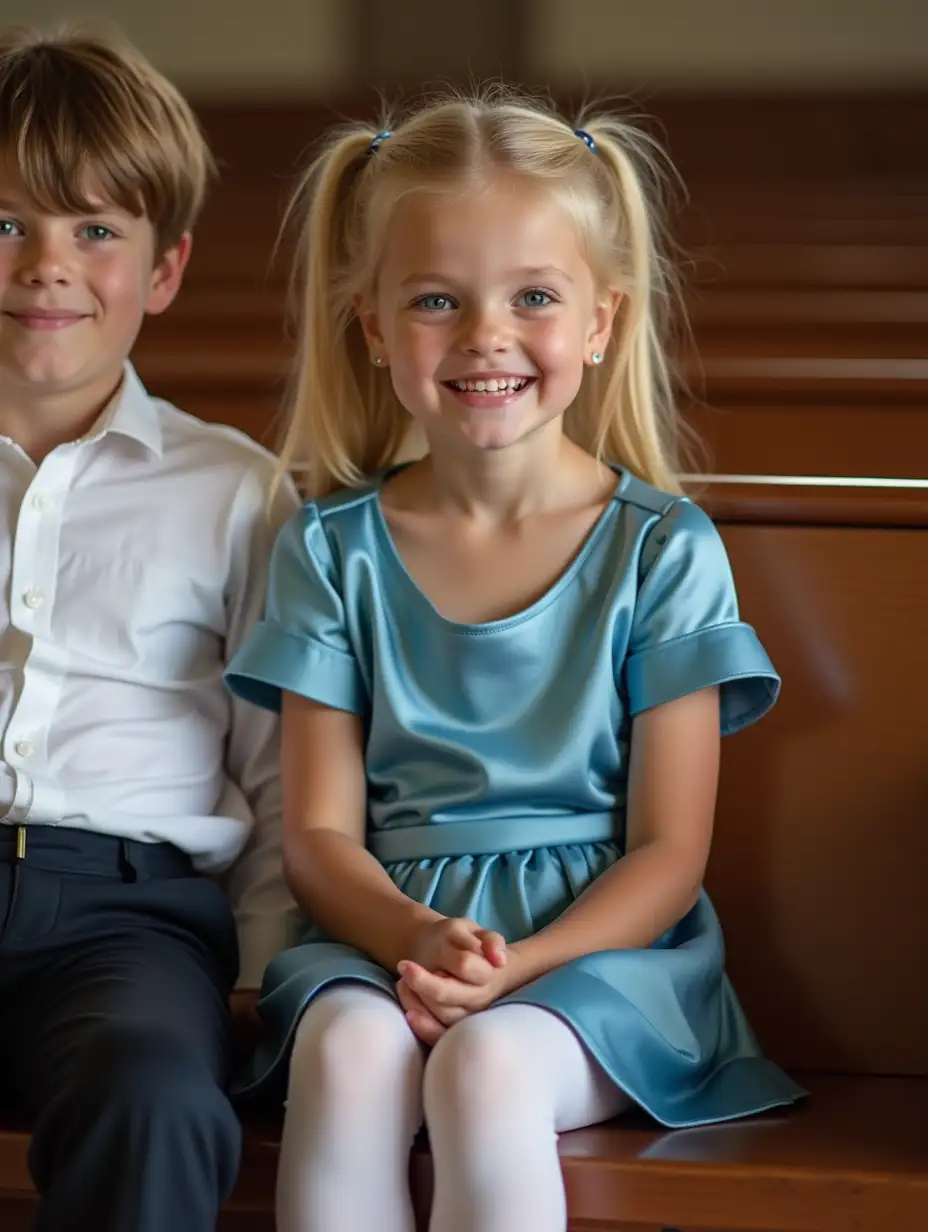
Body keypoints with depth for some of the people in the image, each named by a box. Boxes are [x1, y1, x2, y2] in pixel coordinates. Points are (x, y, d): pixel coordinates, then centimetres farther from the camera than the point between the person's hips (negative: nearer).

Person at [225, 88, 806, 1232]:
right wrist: (416, 938, -18)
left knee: (486, 1066, -34)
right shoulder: (333, 547, 7)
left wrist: (513, 965, -19)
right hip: (384, 931, 2)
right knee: (348, 1049, -32)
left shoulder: (662, 551, 0)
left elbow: (668, 852, -1)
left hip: (594, 937, -1)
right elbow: (319, 832, 4)